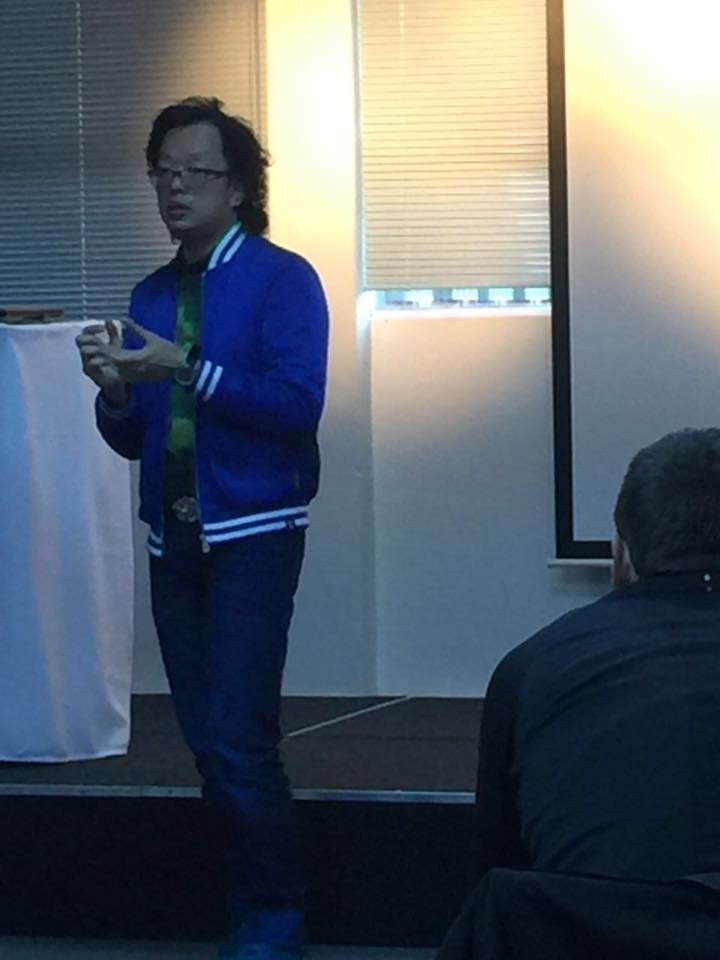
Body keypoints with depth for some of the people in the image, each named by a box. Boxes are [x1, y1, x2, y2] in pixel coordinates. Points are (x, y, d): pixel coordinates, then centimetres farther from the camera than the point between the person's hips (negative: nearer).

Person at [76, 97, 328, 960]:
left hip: (252, 536, -6)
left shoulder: (281, 280, -4)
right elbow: (133, 439, 14)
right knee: (209, 743, 8)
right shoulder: (152, 295, 13)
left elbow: (297, 405, -16)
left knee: (238, 741, -12)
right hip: (173, 539, 6)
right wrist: (115, 390, -7)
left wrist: (188, 370, -21)